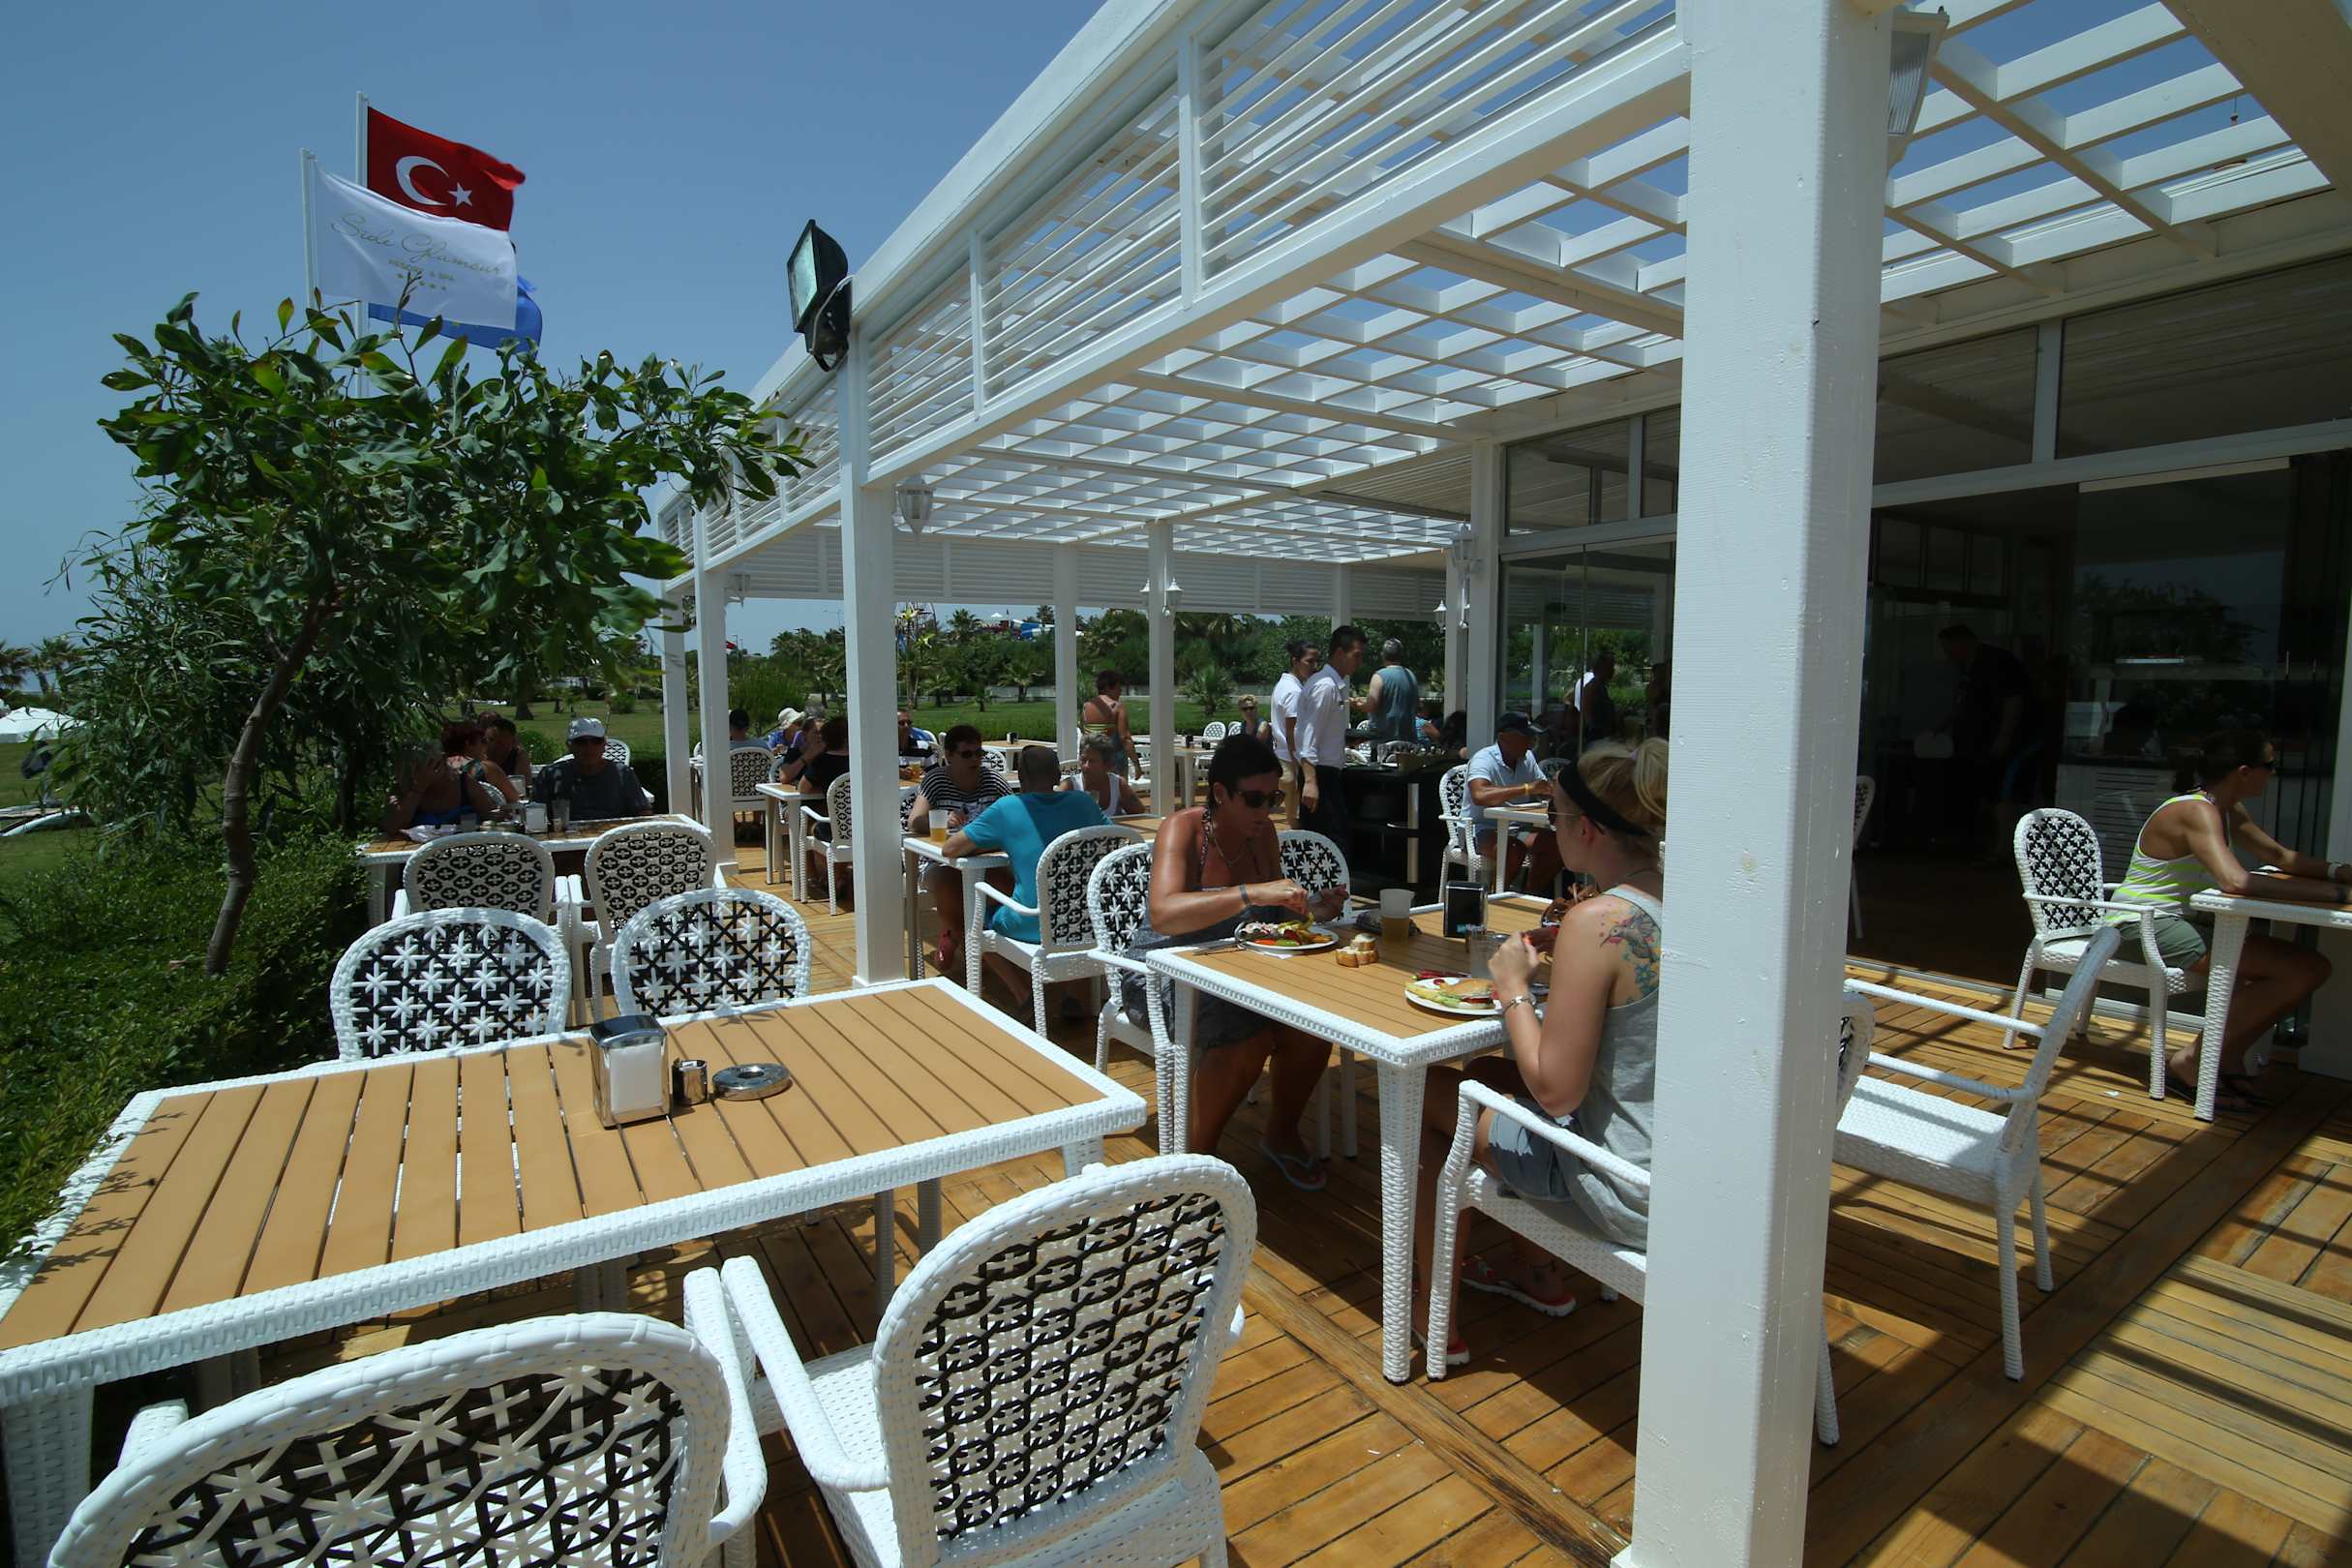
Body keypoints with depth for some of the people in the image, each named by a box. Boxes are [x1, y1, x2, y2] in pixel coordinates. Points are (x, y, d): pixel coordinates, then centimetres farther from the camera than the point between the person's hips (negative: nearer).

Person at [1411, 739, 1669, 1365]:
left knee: (1422, 1093, 7)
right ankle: (1537, 1271, 41)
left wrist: (1515, 986, -11)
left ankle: (1434, 1315, 24)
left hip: (1631, 1196, -8)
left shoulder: (1598, 921, -26)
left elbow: (1555, 1092, -23)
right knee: (1486, 1073, 24)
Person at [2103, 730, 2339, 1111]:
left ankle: (2229, 1056, 11)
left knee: (2314, 968, 1)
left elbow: (2282, 856, 23)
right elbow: (2235, 882, -34)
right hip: (2144, 926, -10)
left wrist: (2340, 870, 4)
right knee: (2304, 969, -19)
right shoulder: (2196, 812, -19)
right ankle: (2190, 1061, -9)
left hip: (2179, 922, 10)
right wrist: (2338, 893, -31)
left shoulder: (2229, 811, 13)